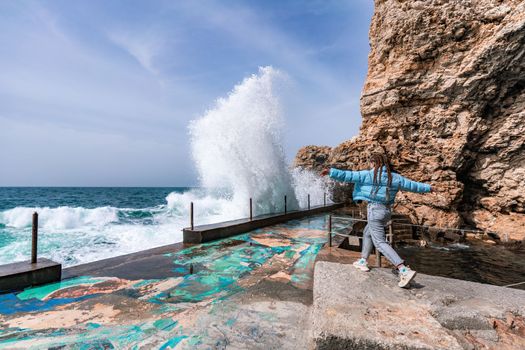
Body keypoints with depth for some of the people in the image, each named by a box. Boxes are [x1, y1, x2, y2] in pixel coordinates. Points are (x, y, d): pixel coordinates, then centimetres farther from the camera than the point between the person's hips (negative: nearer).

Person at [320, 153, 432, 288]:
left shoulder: (369, 175, -10)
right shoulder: (394, 177, 9)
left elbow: (349, 175, -18)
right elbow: (411, 184, 19)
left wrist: (331, 172, -18)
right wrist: (427, 187, 36)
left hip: (375, 210, -8)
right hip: (386, 210, 8)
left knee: (380, 243, -6)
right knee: (367, 233, 25)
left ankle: (405, 270, -16)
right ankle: (363, 261, 33)